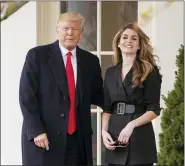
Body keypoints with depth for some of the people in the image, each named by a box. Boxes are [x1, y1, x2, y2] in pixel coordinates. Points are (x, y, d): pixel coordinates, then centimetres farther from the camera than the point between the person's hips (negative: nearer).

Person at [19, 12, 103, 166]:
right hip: (44, 137, -3)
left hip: (78, 139, 4)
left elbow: (96, 95, 19)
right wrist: (36, 131, -14)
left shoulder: (90, 60, 10)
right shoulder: (37, 55, -2)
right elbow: (27, 97, -6)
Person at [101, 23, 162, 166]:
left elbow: (154, 109, -6)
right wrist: (104, 131, -2)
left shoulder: (149, 71, -1)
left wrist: (132, 125, -20)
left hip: (140, 137, -4)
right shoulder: (111, 72, 13)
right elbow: (107, 108, 14)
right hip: (115, 135, 4)